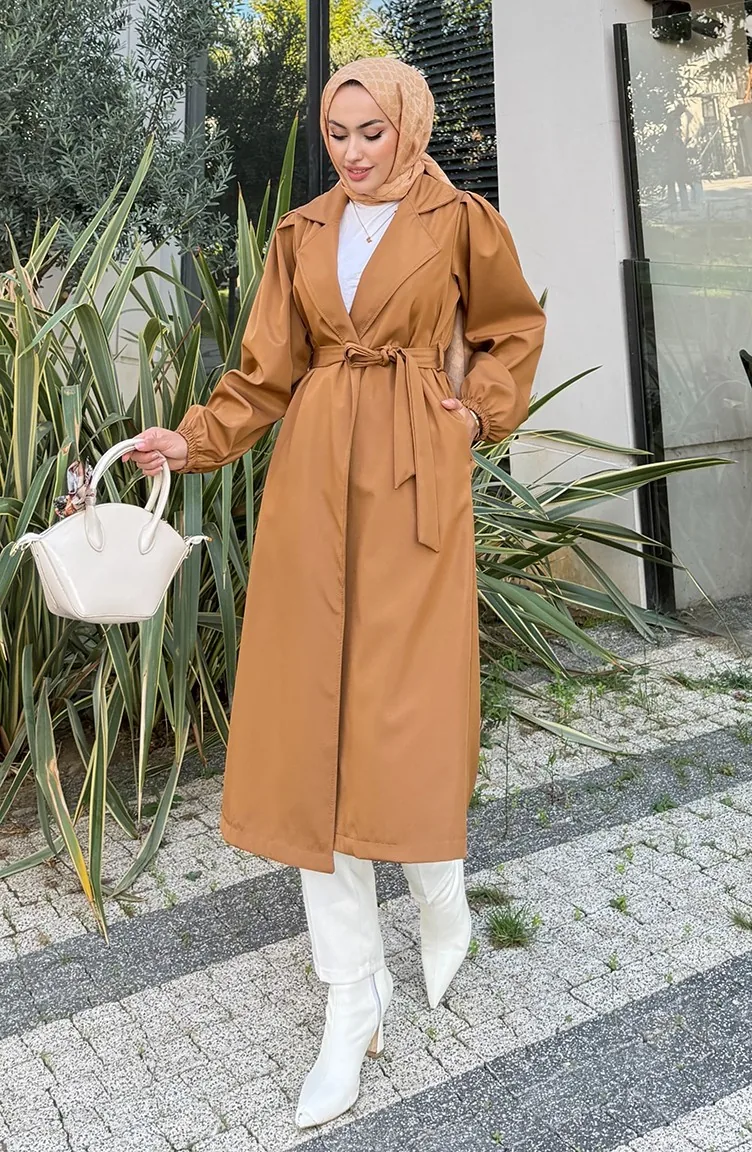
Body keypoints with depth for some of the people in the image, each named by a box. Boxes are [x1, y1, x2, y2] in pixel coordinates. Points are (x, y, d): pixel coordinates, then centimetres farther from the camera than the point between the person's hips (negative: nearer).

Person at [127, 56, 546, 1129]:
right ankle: (355, 1000, 12)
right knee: (311, 724, -1)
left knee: (409, 715, -7)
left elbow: (513, 328, 19)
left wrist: (479, 411, 4)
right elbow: (266, 371, 10)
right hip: (312, 477, 3)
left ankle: (441, 899, 28)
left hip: (415, 477, -3)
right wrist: (195, 439, -5)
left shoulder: (461, 222, 7)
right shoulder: (302, 233, 14)